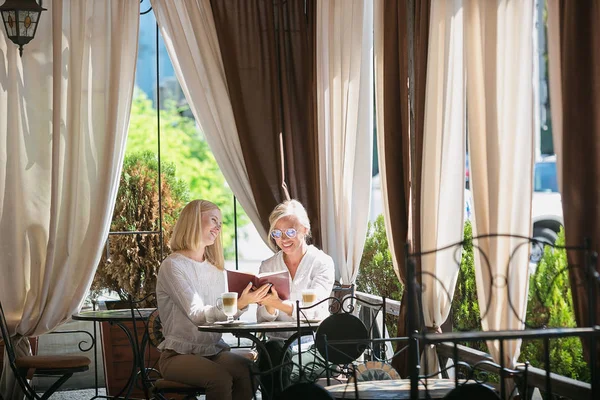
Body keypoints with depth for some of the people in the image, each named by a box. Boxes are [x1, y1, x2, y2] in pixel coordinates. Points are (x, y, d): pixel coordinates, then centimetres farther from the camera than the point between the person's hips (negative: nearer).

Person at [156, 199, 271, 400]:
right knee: (220, 379, -34)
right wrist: (238, 305, -31)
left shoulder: (216, 268, 16)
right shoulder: (173, 265, -8)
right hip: (180, 354, -6)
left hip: (214, 351, 6)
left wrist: (245, 301, -8)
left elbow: (222, 312, 11)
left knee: (248, 371, -26)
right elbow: (197, 315, -19)